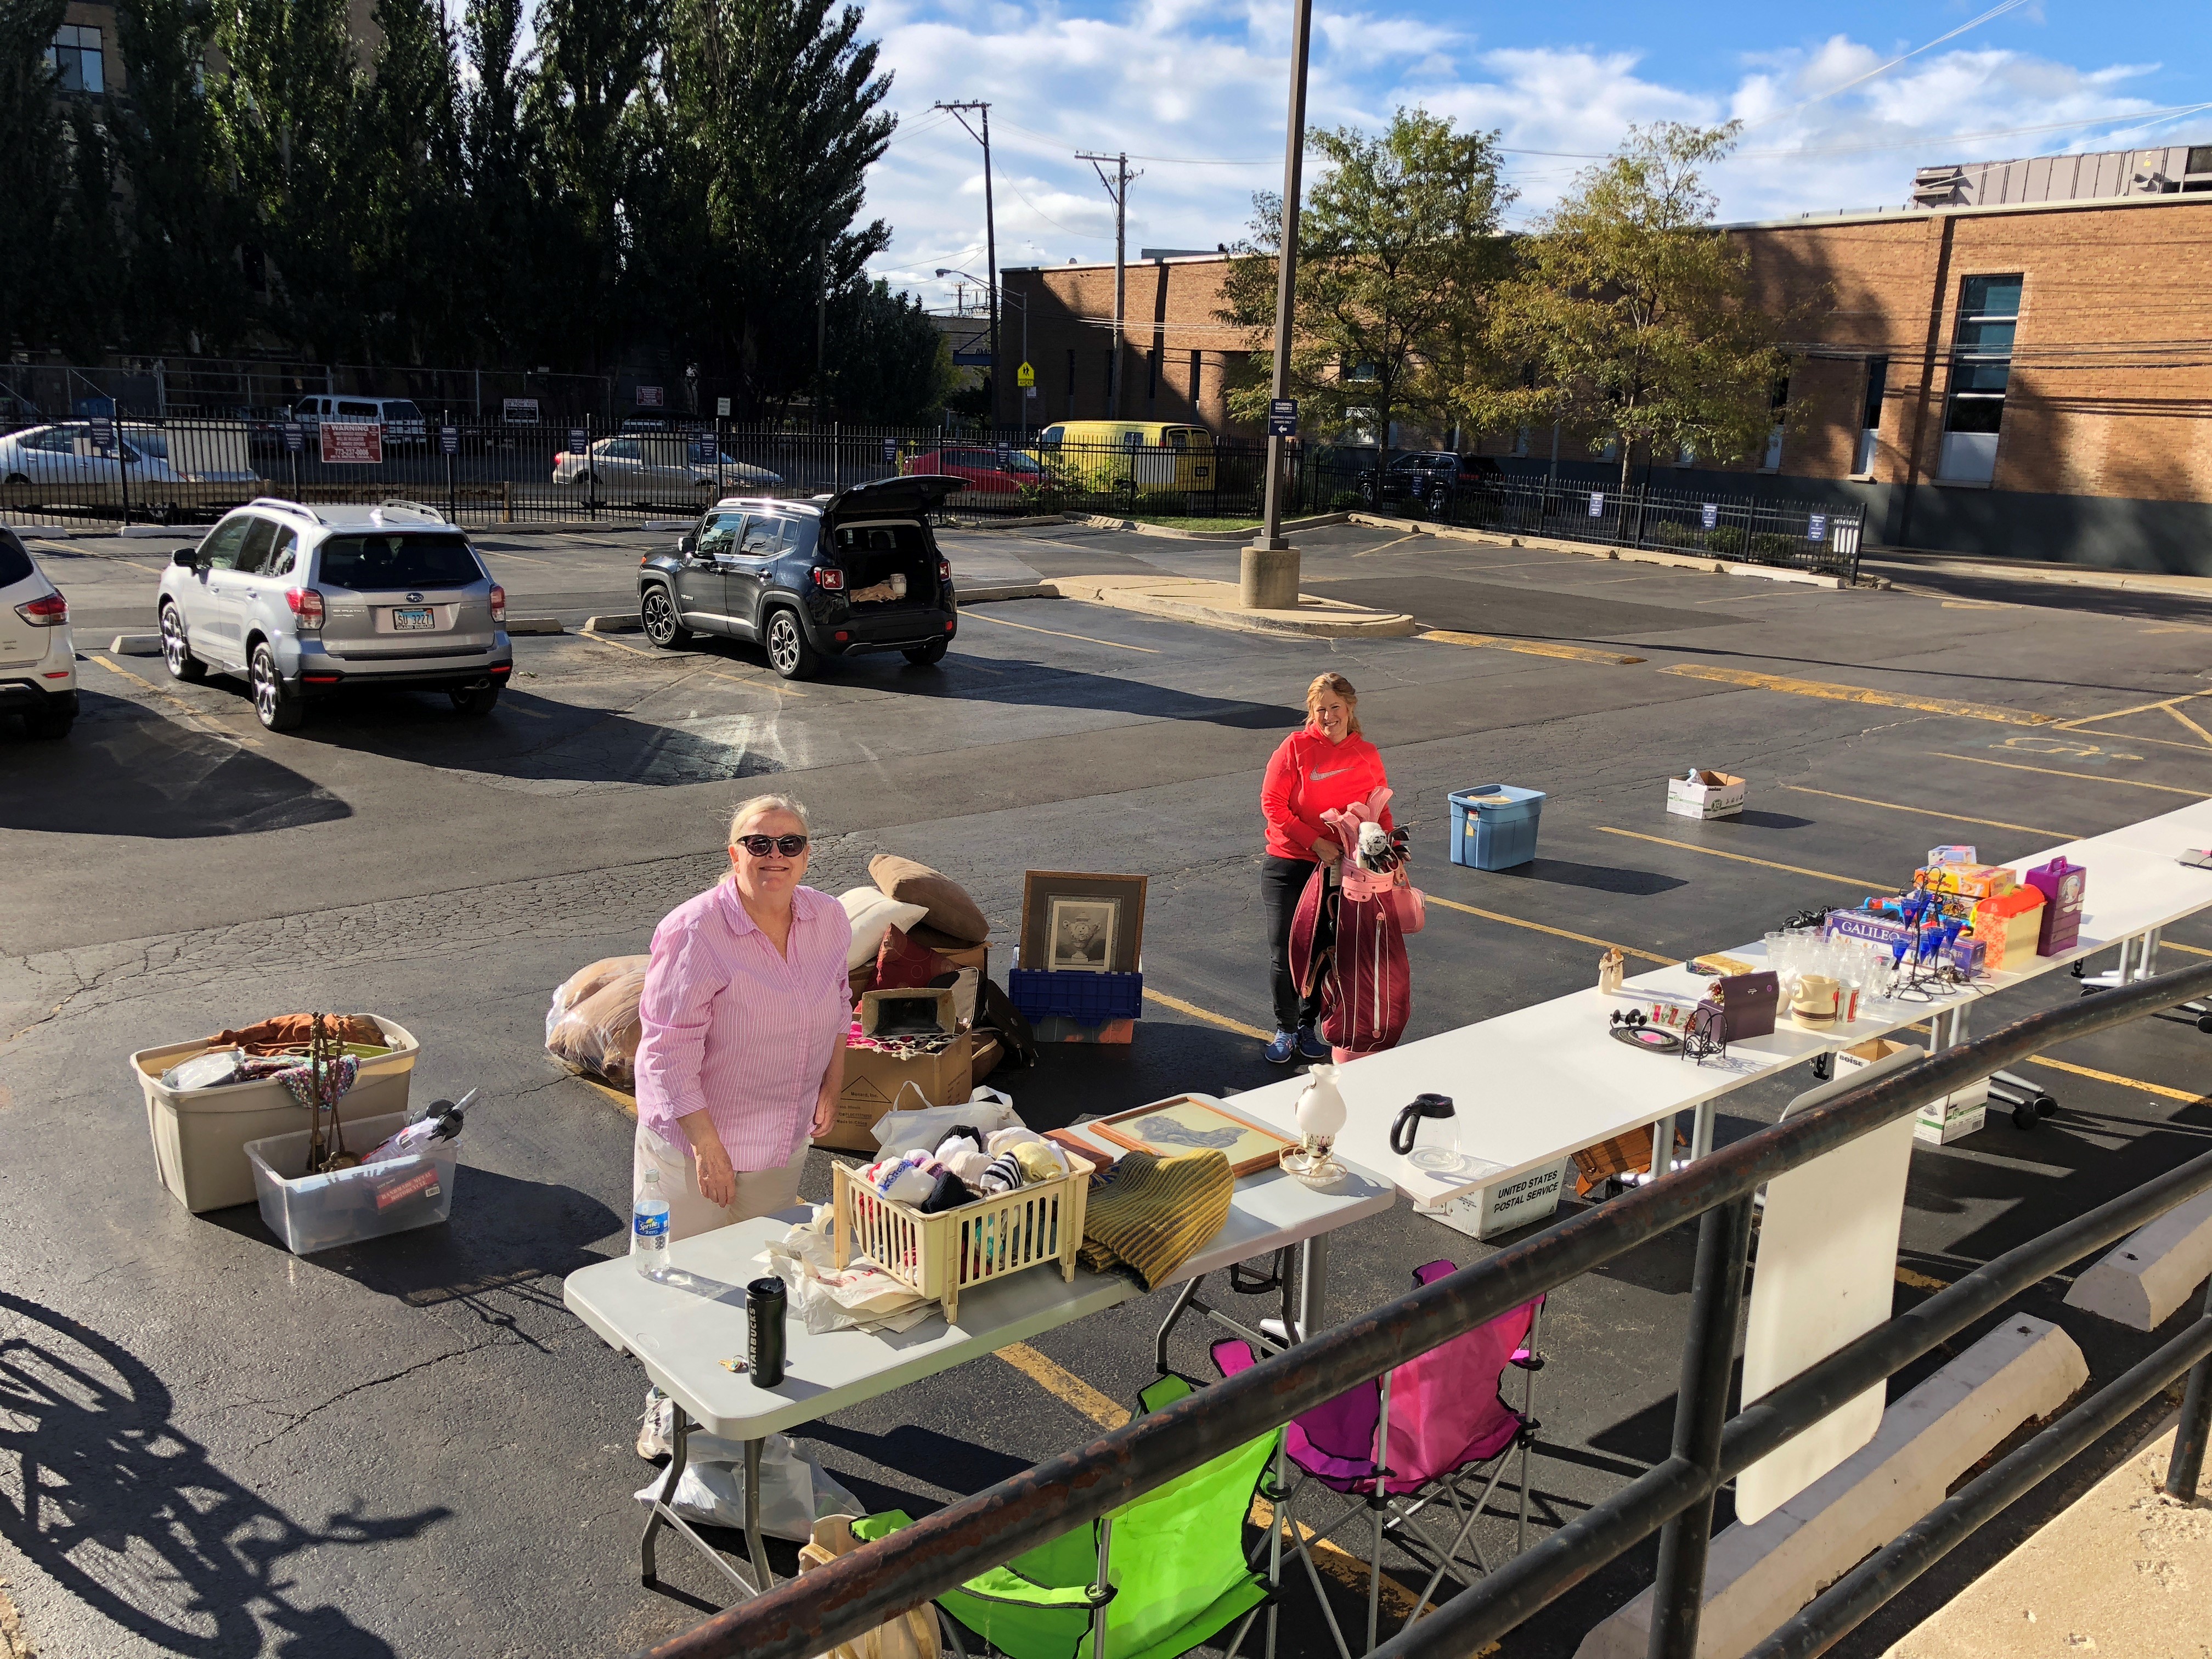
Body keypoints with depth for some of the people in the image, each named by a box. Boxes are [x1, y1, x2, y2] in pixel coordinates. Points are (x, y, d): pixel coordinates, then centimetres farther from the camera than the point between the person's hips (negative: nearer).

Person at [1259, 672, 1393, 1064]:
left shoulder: (1367, 755, 5)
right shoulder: (1296, 747, -6)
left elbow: (1380, 812, 13)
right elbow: (1272, 804, -10)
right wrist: (1316, 843, -17)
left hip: (1340, 869, 3)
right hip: (1288, 864, -2)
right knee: (1283, 952, -2)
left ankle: (1308, 1025, 31)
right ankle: (1285, 1030, 18)